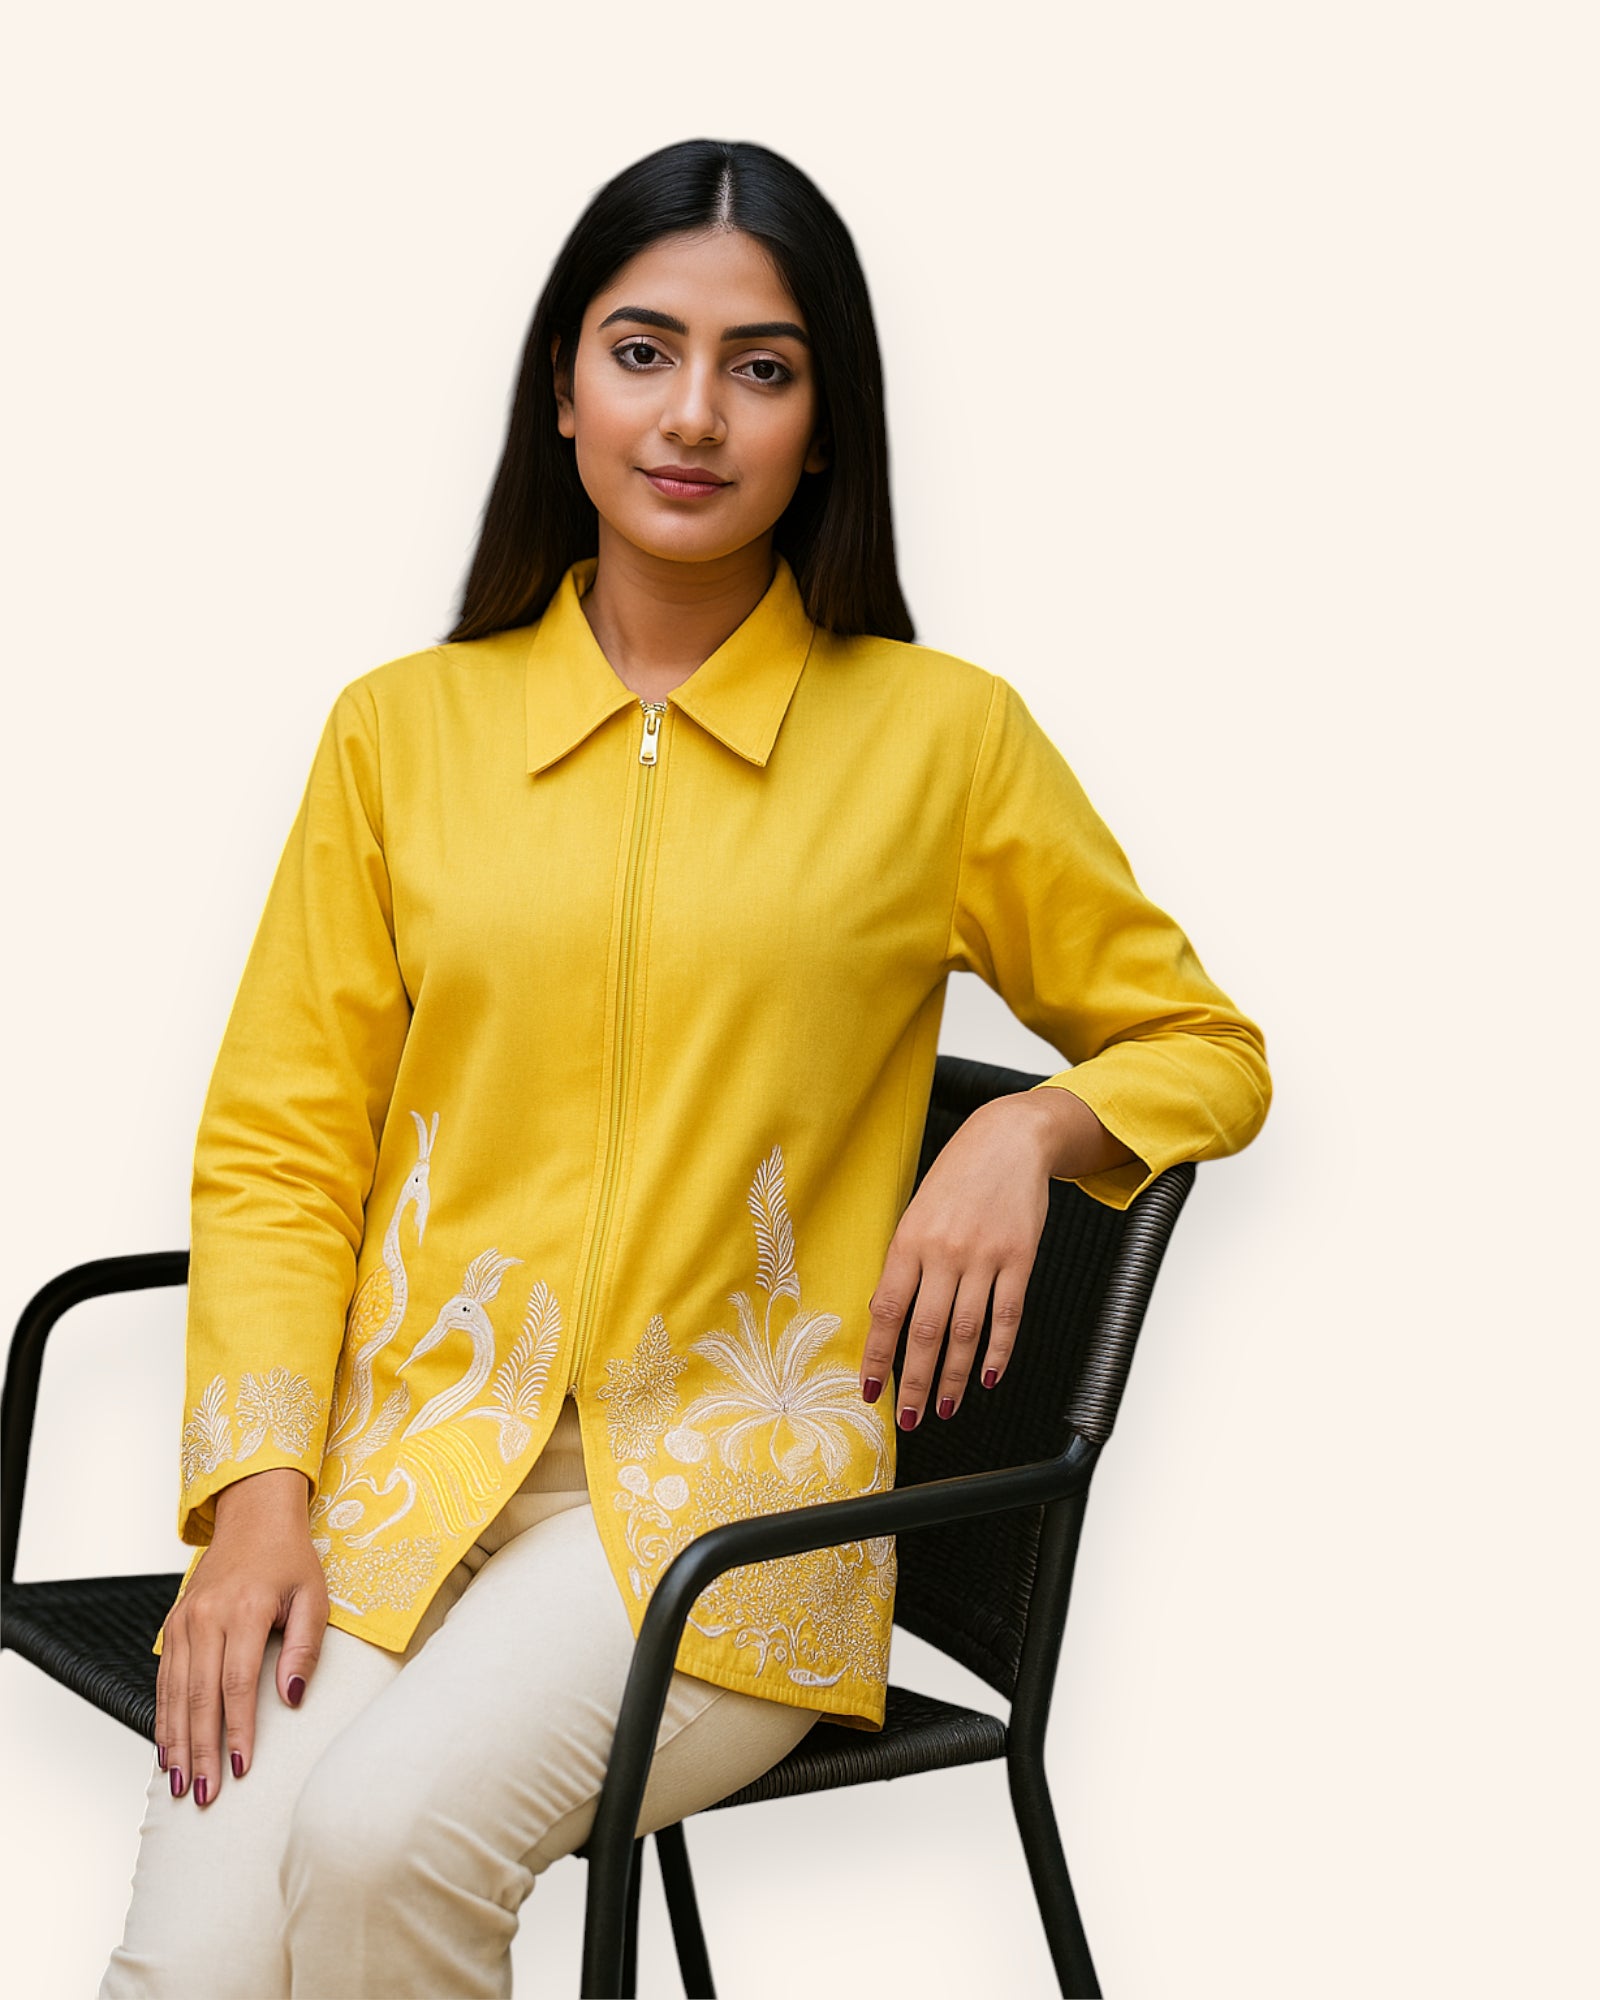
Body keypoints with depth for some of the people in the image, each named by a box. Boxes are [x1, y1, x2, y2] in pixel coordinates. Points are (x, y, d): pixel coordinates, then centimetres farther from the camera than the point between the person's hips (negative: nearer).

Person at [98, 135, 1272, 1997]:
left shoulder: (941, 737, 5)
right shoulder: (403, 727, 11)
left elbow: (1205, 1046, 16)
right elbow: (275, 1150, 9)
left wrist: (1030, 1126, -7)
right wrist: (255, 1499, -6)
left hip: (727, 1486, -1)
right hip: (399, 1454, 2)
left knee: (387, 1838, -28)